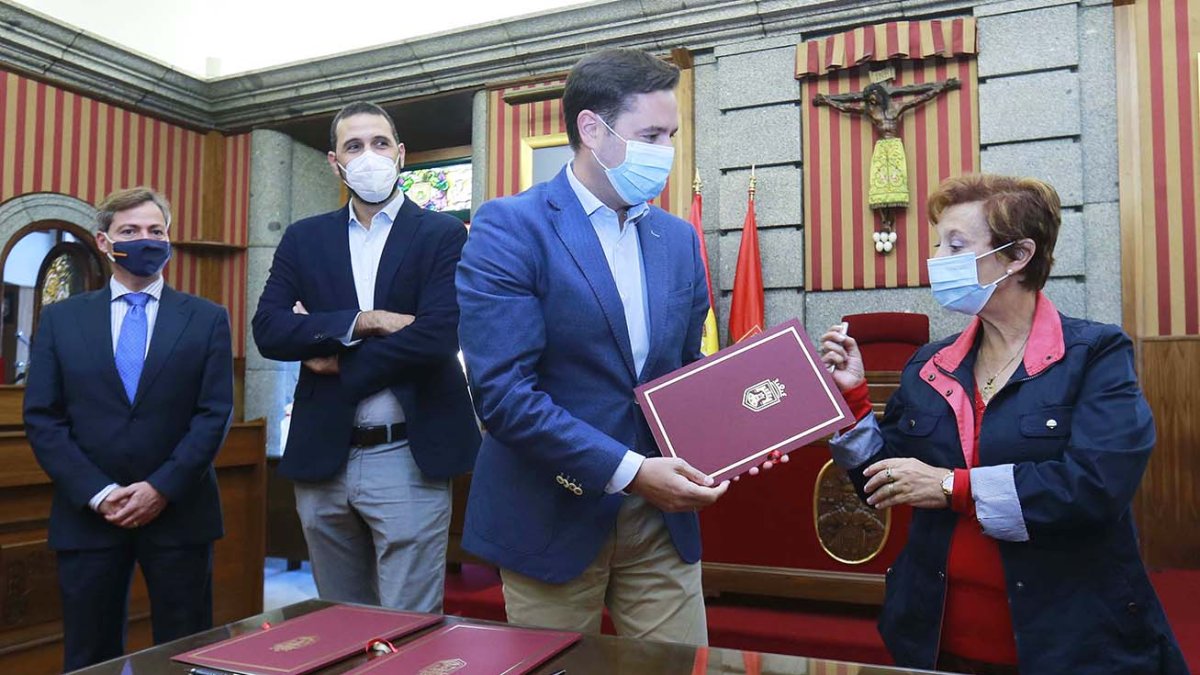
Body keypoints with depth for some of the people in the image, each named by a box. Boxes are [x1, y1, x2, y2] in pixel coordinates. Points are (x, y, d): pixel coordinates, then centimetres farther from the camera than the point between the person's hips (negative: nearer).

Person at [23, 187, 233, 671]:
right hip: (88, 515, 1)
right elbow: (41, 418, 2)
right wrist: (96, 493, -9)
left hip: (179, 514, -1)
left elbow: (215, 413, -3)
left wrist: (162, 488, -12)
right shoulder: (61, 319, 7)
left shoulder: (207, 319, 3)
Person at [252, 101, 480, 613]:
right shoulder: (304, 239, 10)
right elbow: (267, 329, -3)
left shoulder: (442, 235, -2)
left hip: (408, 459, -4)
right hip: (321, 458, 4)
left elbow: (436, 336, -15)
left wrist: (336, 360, -6)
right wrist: (364, 321, -15)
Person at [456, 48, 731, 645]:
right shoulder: (508, 228, -12)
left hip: (663, 516, 5)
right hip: (554, 517, -4)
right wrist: (628, 471, -21)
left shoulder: (679, 239, 7)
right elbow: (503, 391, -19)